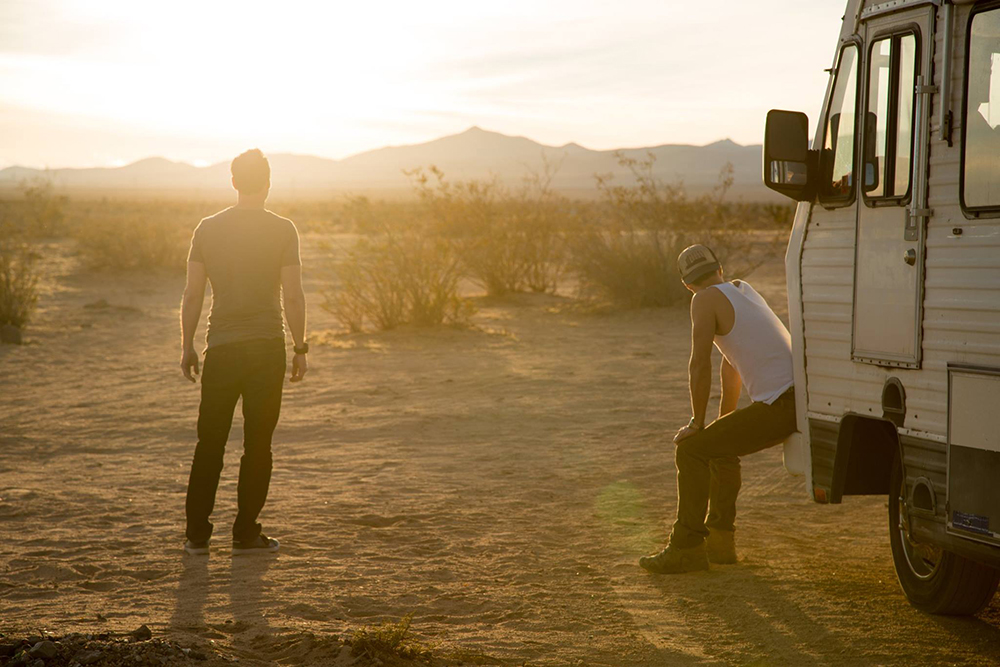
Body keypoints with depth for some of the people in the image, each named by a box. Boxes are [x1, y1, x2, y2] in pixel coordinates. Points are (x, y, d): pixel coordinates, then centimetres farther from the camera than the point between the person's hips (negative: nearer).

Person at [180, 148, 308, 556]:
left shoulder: (208, 229, 3)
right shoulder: (282, 231, -4)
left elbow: (192, 296, 3)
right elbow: (293, 296, -7)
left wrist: (187, 346, 11)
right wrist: (300, 348, 2)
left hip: (221, 347, 2)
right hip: (266, 345, -2)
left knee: (210, 443, 9)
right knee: (257, 443, 5)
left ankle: (197, 534, 10)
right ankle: (246, 533, 7)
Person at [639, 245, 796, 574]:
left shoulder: (707, 300, -3)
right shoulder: (743, 289, 23)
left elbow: (700, 366, -9)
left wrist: (697, 423, 1)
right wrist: (724, 420, 37)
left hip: (778, 405, -9)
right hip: (797, 397, 9)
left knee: (691, 450, -4)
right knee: (721, 447, 26)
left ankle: (687, 548, -4)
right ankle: (720, 540, 29)